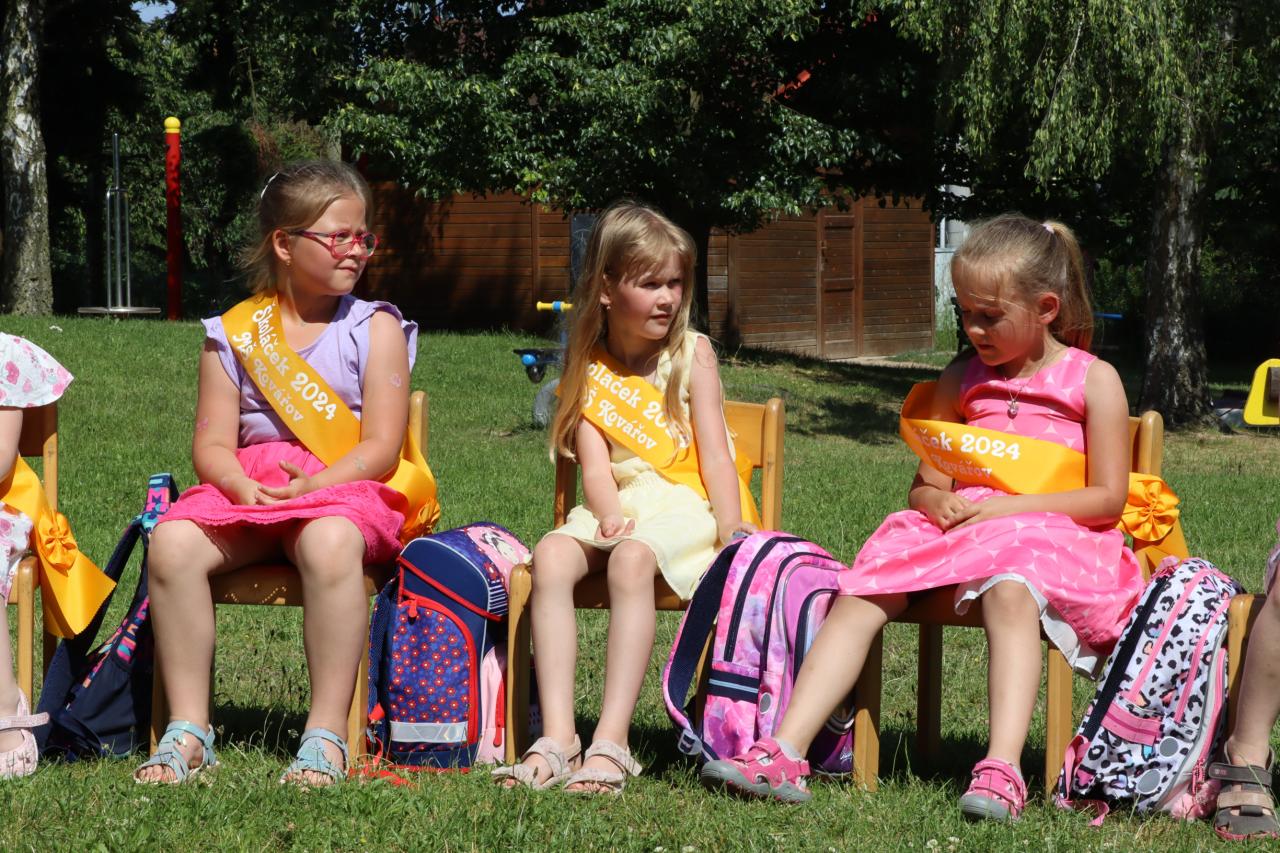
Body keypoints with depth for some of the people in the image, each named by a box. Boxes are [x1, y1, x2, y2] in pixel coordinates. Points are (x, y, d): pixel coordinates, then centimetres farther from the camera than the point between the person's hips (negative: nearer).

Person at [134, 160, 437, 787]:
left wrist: (314, 484, -20)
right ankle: (188, 729, -22)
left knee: (330, 543, -39)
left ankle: (326, 736, -35)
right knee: (172, 542, -28)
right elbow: (212, 444, 5)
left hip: (348, 487, -3)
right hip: (247, 486, 3)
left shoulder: (375, 328, 7)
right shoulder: (232, 335, 12)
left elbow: (381, 447, -3)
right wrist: (243, 486, -18)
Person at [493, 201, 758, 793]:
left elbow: (715, 455, -3)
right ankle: (556, 738, -34)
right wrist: (611, 518, -20)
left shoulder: (691, 354, 3)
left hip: (684, 505, -3)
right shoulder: (588, 371, 10)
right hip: (618, 506, 3)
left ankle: (610, 743, -41)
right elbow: (595, 467, 1)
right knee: (551, 554, -28)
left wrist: (732, 535, -16)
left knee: (632, 559, -36)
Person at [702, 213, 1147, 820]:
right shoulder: (962, 379, 17)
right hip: (958, 526, 5)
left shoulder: (1092, 380, 3)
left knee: (1009, 586, -40)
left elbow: (1108, 498, -4)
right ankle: (785, 753, -29)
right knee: (860, 596, -20)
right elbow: (925, 485, 17)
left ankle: (1002, 771, -50)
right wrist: (935, 502, -10)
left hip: (1049, 533, -5)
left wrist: (1004, 508, -14)